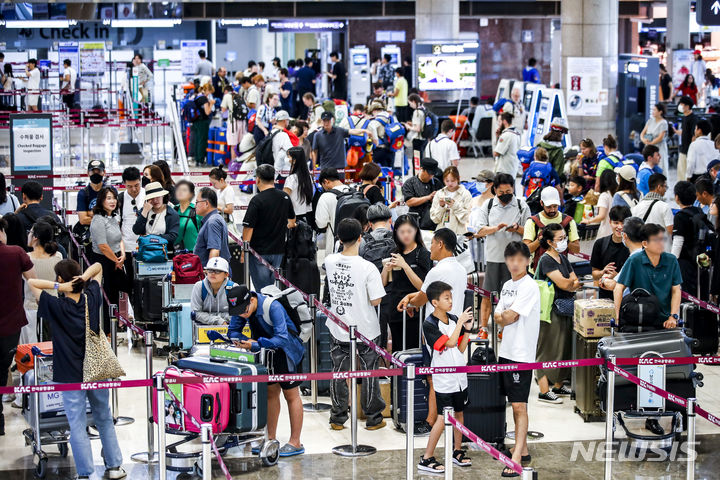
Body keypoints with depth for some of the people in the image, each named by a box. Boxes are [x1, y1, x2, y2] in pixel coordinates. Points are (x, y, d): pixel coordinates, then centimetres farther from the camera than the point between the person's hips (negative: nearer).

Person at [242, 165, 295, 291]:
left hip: (259, 251, -5)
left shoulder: (257, 200, -15)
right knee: (272, 284, 15)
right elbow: (292, 219, 21)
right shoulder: (285, 197, 4)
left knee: (262, 289, 1)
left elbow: (248, 227, -16)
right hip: (278, 249, 5)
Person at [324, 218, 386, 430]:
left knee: (338, 373, 16)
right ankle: (373, 418, 21)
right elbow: (375, 301, -17)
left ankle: (338, 419, 22)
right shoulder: (368, 268, -22)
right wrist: (384, 273, -5)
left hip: (338, 329, 3)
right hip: (365, 330, -3)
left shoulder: (330, 261, -9)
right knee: (369, 374, 12)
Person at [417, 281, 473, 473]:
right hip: (443, 380, -7)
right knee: (442, 418, -9)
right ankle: (426, 459, -3)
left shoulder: (454, 319, 6)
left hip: (459, 376, 7)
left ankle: (458, 452, 28)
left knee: (459, 413, 14)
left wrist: (467, 329, -2)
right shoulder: (429, 324, -14)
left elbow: (460, 348, 10)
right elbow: (449, 343, -21)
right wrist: (460, 323, -16)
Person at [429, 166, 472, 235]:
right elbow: (434, 218, 9)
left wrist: (455, 206, -12)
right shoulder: (439, 193, 11)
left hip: (458, 232, -2)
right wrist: (440, 206, -6)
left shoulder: (465, 194, 2)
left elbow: (465, 218, -2)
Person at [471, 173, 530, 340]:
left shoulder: (521, 205, 4)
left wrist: (517, 228, -15)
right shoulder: (488, 205, 6)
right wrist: (496, 228, -15)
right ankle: (483, 328, 9)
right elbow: (479, 230, 1)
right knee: (487, 293, 2)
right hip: (493, 256, 1)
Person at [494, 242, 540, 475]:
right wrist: (505, 317, -9)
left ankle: (517, 458, -12)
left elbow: (509, 317, -17)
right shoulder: (507, 285, 14)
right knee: (514, 403, 14)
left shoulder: (529, 286, -12)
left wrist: (504, 316, 4)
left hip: (522, 354, -9)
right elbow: (497, 317, 11)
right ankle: (522, 449, 24)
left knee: (519, 405, -10)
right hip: (506, 351, 9)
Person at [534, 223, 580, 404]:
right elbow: (563, 284, -20)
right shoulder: (546, 260, -13)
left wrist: (569, 283, -9)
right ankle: (544, 391, -4)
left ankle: (558, 386, 25)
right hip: (550, 311, -9)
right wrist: (574, 282, -5)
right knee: (548, 350, -6)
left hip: (564, 309, 9)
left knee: (563, 348, 13)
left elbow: (575, 283, 11)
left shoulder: (563, 259, 15)